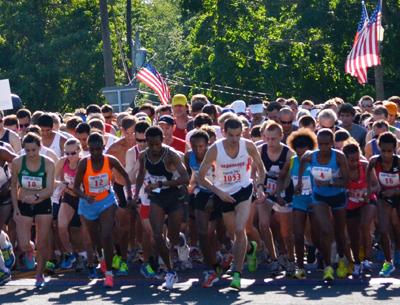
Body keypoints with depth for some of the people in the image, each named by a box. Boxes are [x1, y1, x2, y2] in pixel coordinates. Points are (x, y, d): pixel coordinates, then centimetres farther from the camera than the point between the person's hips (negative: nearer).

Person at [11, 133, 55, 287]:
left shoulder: (48, 164, -13)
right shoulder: (17, 162, -10)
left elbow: (49, 190, -18)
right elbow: (14, 187, 3)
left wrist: (36, 196, -36)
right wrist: (15, 208, -3)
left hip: (43, 205, 0)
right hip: (23, 206, 0)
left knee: (42, 244, 5)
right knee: (24, 245, -8)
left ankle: (40, 274, 26)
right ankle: (29, 252, 30)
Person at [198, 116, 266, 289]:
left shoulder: (248, 146, -16)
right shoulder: (215, 149, -20)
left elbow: (260, 166, 3)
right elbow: (201, 177, -13)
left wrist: (260, 186, -11)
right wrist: (219, 192, -23)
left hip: (243, 190, -1)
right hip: (223, 194, 1)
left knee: (240, 230, -18)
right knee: (232, 234, 14)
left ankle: (237, 273, -12)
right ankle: (250, 248, 48)